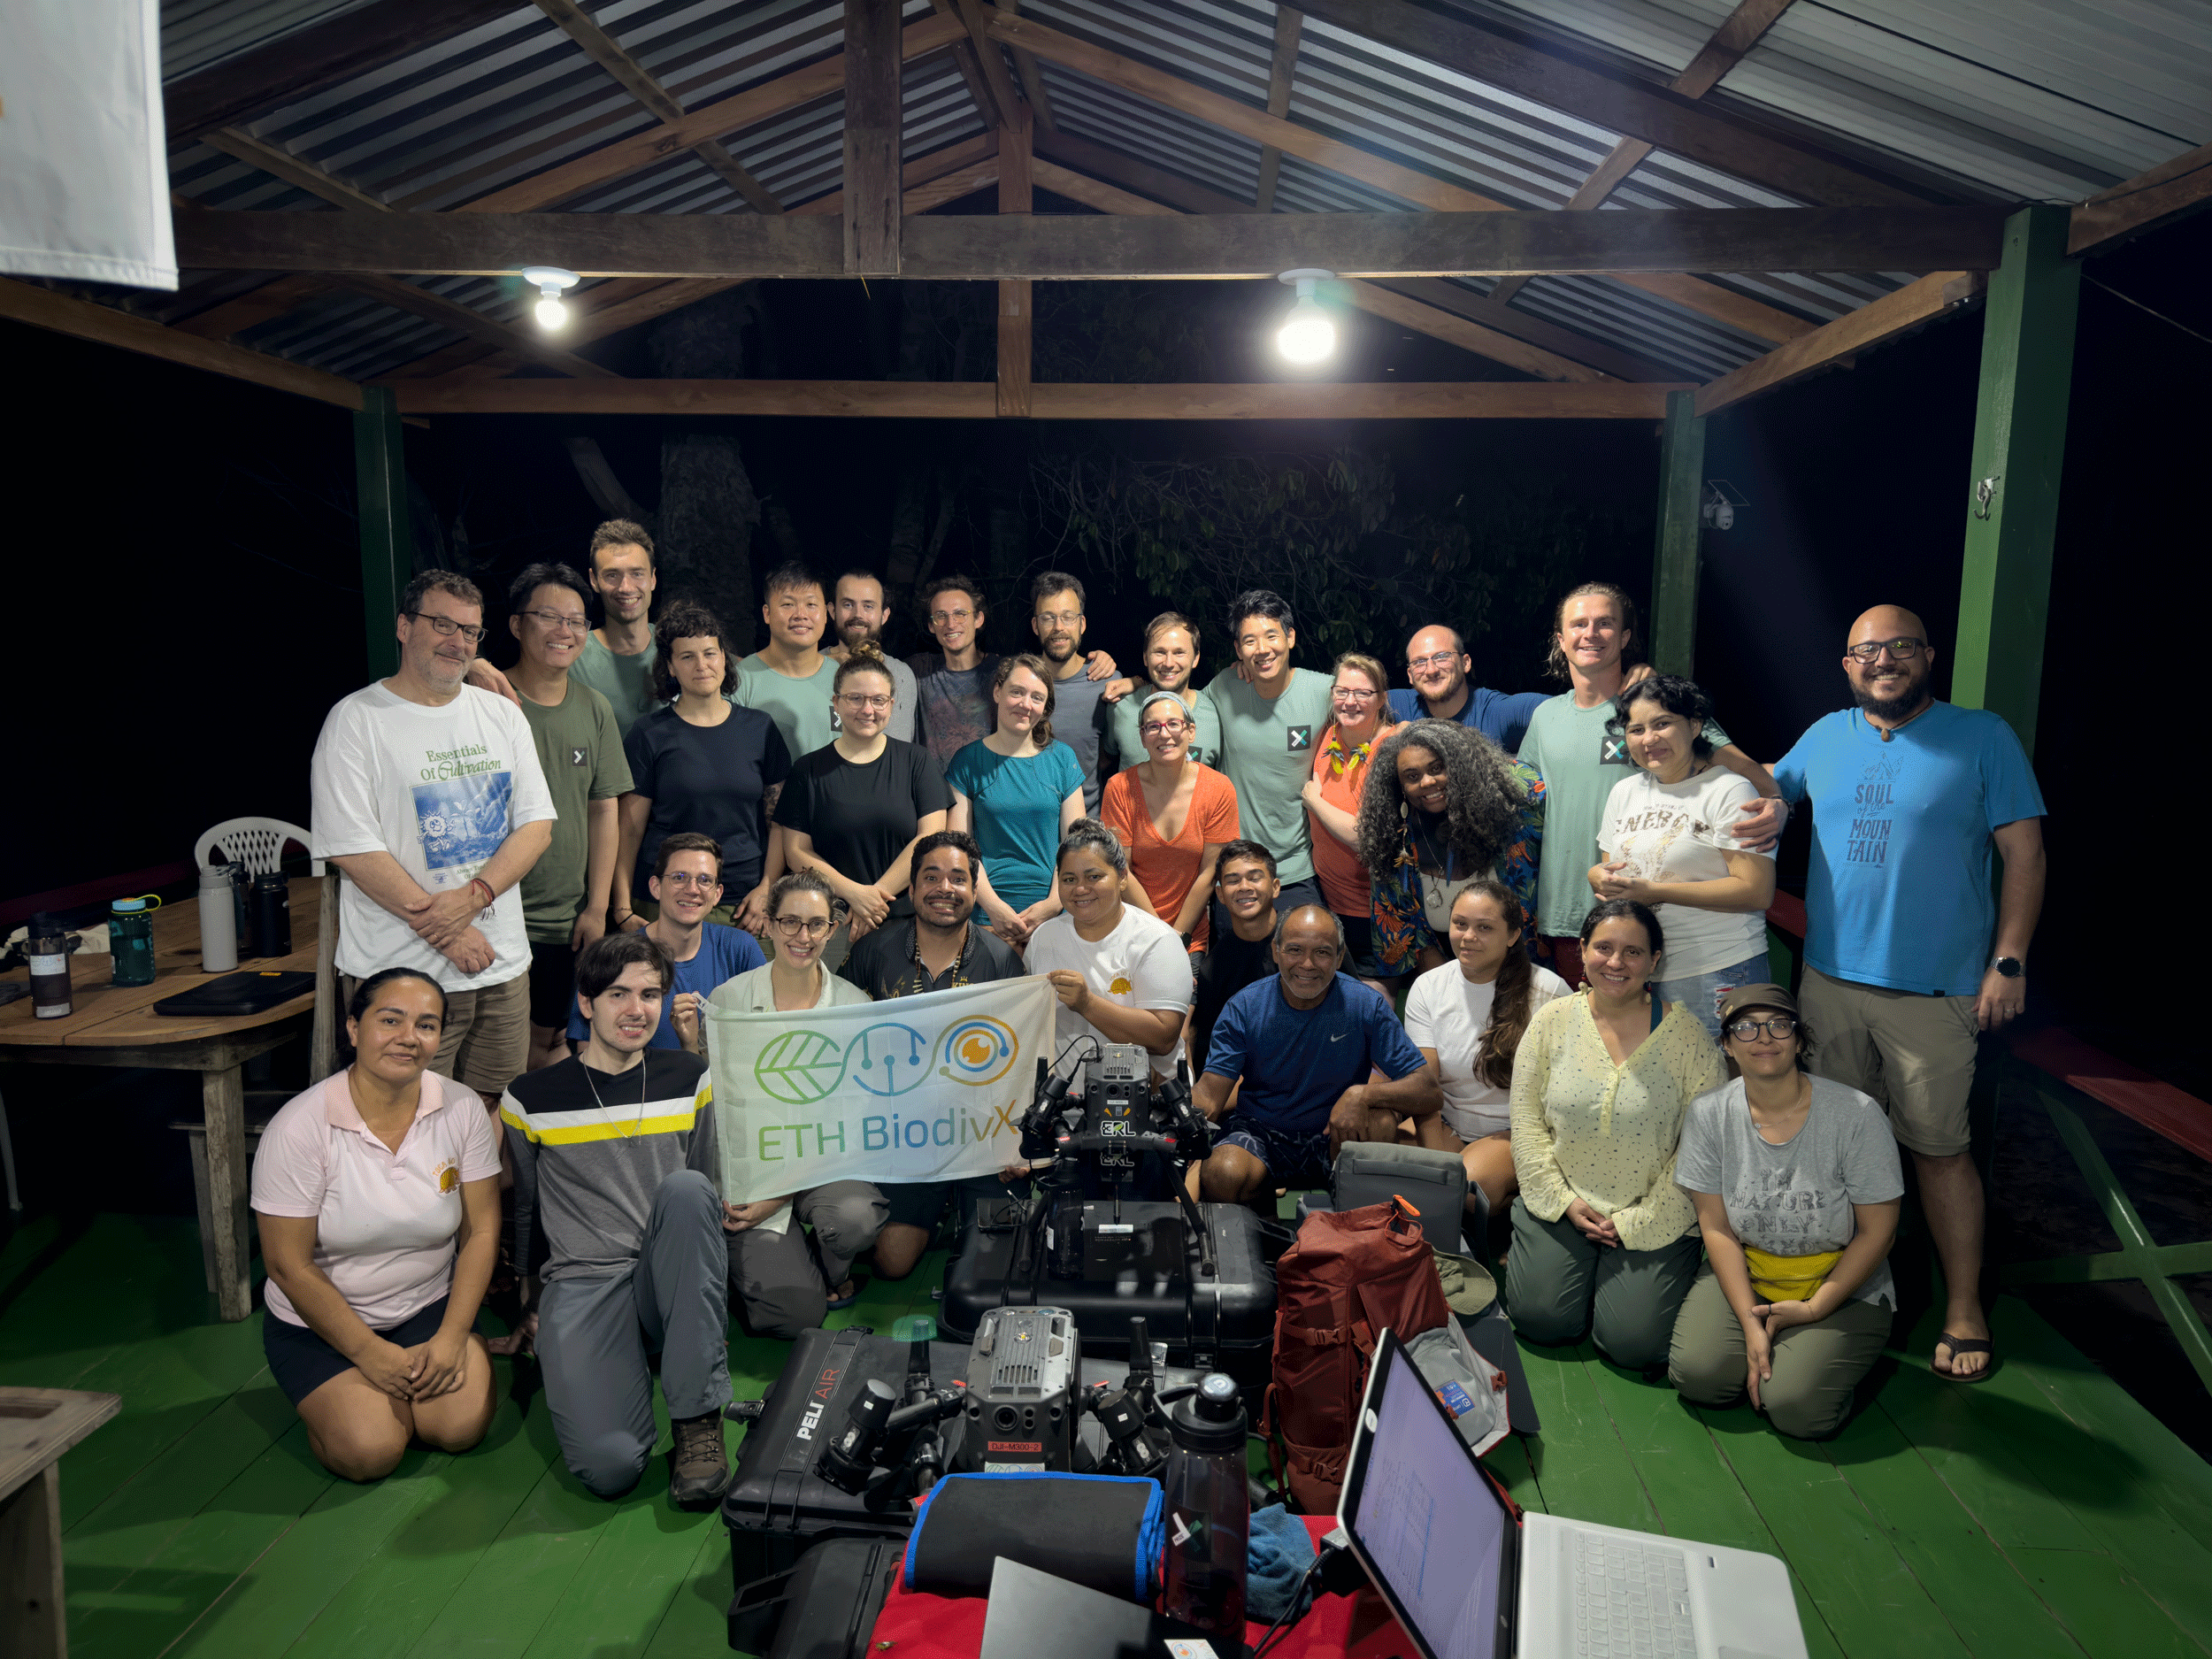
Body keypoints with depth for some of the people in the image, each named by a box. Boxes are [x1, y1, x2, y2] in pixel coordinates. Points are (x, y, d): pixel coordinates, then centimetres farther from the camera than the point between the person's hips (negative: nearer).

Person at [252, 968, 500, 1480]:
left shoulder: (462, 1110, -10)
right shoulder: (298, 1128, -19)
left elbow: (480, 1231, -5)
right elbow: (290, 1265, -14)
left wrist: (452, 1337, -14)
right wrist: (369, 1353, -15)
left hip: (430, 1307, 2)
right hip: (321, 1322, -2)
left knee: (463, 1424, -18)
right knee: (370, 1449, -20)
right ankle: (337, 1397, 13)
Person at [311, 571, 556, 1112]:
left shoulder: (502, 715, 10)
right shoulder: (356, 720, -5)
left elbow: (537, 824, 4)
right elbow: (353, 849, -12)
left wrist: (472, 896, -13)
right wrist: (446, 934, -15)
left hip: (502, 965, 5)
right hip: (400, 973, -4)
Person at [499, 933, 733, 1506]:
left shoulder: (688, 1079, 9)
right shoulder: (532, 1098, 3)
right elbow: (520, 1211, 15)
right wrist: (523, 1303, 19)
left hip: (671, 1285, 3)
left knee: (685, 1188, -34)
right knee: (609, 1466, -31)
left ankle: (697, 1418, -23)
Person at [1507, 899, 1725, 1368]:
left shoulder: (1685, 1032, -9)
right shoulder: (1552, 1021, -1)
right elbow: (1527, 1122, 2)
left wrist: (1638, 1222, -11)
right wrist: (1564, 1201, -7)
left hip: (1653, 1218, -1)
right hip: (1563, 1203, 2)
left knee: (1635, 1342, -11)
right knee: (1540, 1319, -11)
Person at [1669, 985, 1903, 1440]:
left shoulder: (1855, 1114, -14)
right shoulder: (1708, 1115, -8)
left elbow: (1877, 1231, -9)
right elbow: (1717, 1227, -7)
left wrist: (1814, 1308, -13)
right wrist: (1750, 1321, -16)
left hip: (1843, 1288, -2)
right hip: (1741, 1279, 2)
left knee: (1797, 1408, -23)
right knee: (1698, 1376, -20)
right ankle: (1760, 1348, 12)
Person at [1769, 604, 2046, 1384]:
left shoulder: (1982, 737, -4)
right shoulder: (1825, 736, 8)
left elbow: (2024, 855, -4)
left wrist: (2008, 963, -10)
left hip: (1935, 988, -4)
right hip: (1830, 977, 4)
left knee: (1938, 1147, 3)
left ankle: (1964, 1308, 18)